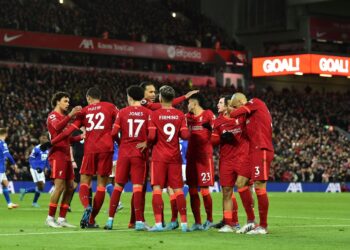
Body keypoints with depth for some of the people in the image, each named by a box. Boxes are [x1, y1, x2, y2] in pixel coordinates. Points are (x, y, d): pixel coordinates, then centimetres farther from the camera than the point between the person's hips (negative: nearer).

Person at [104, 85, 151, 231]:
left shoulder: (122, 112, 0)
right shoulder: (148, 113, -1)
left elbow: (114, 133, -4)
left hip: (124, 152, 1)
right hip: (140, 153, -1)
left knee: (118, 186, 9)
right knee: (138, 186, -1)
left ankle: (110, 220, 9)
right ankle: (139, 221, -7)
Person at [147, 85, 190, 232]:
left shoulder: (155, 114, -6)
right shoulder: (180, 115, 1)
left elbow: (151, 136, -12)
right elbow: (185, 135, -4)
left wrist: (147, 141, 10)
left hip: (159, 157, -3)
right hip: (175, 157, 3)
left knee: (157, 188, -2)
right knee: (178, 189, 7)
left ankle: (158, 223, -11)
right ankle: (184, 223, 5)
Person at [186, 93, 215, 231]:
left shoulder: (208, 115, -4)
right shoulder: (188, 116, 14)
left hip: (204, 157, -6)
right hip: (191, 156, 6)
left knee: (204, 190, -6)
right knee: (192, 190, 4)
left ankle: (209, 220, 10)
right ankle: (197, 222, 10)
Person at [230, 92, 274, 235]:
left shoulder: (256, 103, -2)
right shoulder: (250, 115, 22)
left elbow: (234, 114, -10)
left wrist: (229, 111, 13)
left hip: (261, 151, -10)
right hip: (253, 152, 10)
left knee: (259, 187, -7)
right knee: (241, 184, 10)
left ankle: (263, 226, -2)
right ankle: (251, 222, 14)